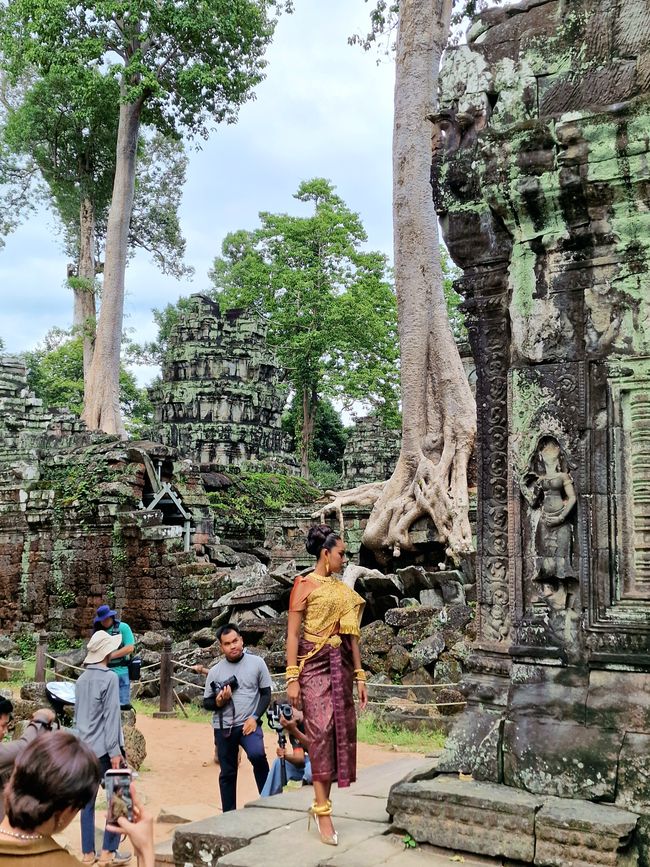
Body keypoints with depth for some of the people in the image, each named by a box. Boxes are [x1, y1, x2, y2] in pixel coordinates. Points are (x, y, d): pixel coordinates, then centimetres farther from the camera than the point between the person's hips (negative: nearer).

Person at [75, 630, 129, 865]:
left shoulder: (81, 679, 9)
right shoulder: (109, 678, -13)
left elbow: (78, 715, 14)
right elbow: (111, 716, -16)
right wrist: (114, 750, -15)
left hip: (85, 749, 7)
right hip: (103, 748, -7)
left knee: (87, 801, 9)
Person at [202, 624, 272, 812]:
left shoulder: (256, 663, -2)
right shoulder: (215, 671, 2)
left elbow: (266, 693, 3)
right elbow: (206, 703, 8)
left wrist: (255, 718, -10)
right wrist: (218, 701, -15)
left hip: (249, 723, -2)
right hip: (223, 727, 2)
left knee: (257, 754, -28)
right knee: (227, 773, 9)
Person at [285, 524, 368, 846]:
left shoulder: (343, 590, 15)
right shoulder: (305, 585, -2)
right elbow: (292, 633, -6)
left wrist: (360, 676, 13)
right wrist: (292, 678, -12)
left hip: (341, 665, 6)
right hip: (314, 664, -6)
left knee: (341, 730, 3)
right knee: (321, 731, -12)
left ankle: (319, 804, 12)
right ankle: (323, 813, -9)